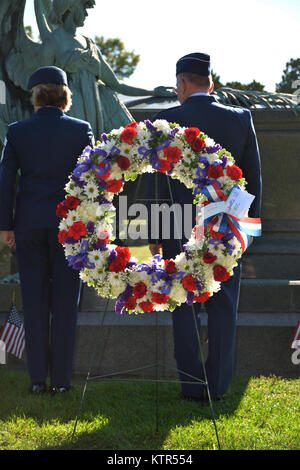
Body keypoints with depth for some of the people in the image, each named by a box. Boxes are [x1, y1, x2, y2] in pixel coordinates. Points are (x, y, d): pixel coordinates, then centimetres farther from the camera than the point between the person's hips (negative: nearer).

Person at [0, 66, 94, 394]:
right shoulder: (81, 130, -4)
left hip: (29, 223, 1)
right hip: (69, 223, -1)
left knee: (34, 301, 7)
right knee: (64, 300, 5)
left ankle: (37, 378, 8)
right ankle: (60, 378, 5)